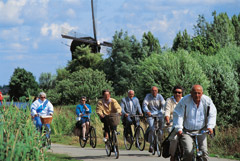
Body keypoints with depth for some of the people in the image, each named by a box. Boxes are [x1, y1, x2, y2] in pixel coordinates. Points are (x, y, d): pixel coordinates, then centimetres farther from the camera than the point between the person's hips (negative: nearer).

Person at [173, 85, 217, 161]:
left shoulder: (207, 101, -6)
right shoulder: (185, 101, -14)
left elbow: (212, 114, 5)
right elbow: (178, 115, -10)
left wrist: (210, 126, -9)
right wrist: (179, 128, -19)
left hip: (201, 131, 3)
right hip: (186, 131, -3)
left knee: (204, 152, -8)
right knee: (188, 152, -20)